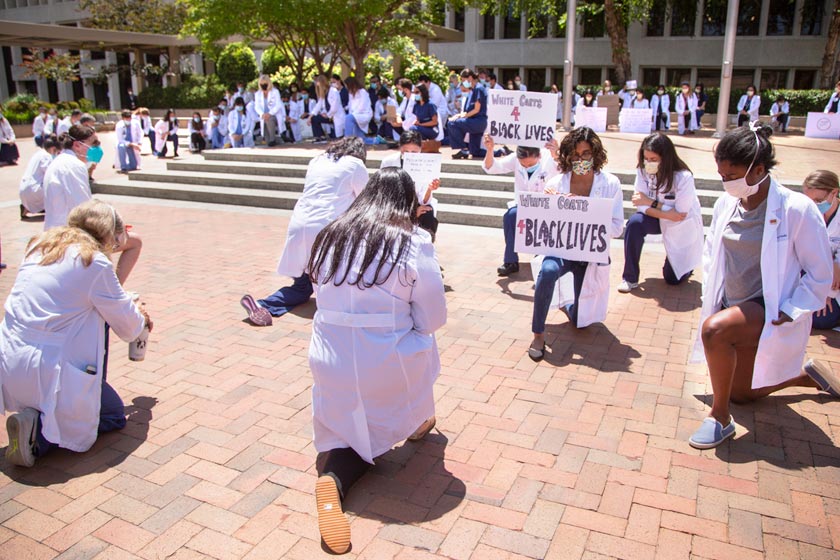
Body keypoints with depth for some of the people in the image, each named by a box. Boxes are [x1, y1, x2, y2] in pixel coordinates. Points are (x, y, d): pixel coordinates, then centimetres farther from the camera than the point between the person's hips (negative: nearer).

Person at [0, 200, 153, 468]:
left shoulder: (41, 245, 11)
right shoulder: (95, 262, -11)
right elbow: (128, 327, -1)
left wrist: (132, 314, 29)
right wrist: (141, 319, 24)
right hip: (45, 372, -8)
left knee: (97, 311, 21)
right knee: (115, 414, 13)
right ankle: (39, 431, -9)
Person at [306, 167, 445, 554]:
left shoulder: (330, 236, 4)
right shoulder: (414, 243, -10)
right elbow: (433, 319, -5)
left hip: (329, 363, 4)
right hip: (388, 368, -3)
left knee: (354, 438, 23)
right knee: (420, 338, 29)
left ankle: (334, 477, -9)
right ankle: (418, 422, 45)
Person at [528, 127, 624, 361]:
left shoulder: (610, 183, -8)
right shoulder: (557, 183, -7)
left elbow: (617, 227, -11)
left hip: (592, 254, 1)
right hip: (560, 248, -1)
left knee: (580, 319, 4)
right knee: (548, 271, -38)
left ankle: (567, 302, 42)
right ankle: (538, 334, -23)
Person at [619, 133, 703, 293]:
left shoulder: (683, 177, -27)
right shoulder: (643, 171, -19)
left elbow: (680, 215, -24)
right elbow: (642, 206, -17)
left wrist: (651, 203, -25)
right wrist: (667, 213, -32)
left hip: (683, 227, -3)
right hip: (659, 220, 3)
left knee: (672, 279, -4)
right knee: (635, 222, -33)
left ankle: (684, 261, 34)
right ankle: (630, 278, -21)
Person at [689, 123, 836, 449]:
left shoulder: (797, 209, -19)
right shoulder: (726, 204, -3)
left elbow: (820, 273, -12)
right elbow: (711, 254, 13)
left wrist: (788, 313, -19)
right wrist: (710, 297, 3)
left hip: (771, 311, -7)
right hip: (735, 308, 7)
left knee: (714, 328, -35)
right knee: (741, 394, 17)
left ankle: (720, 417, -17)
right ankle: (808, 376, 44)